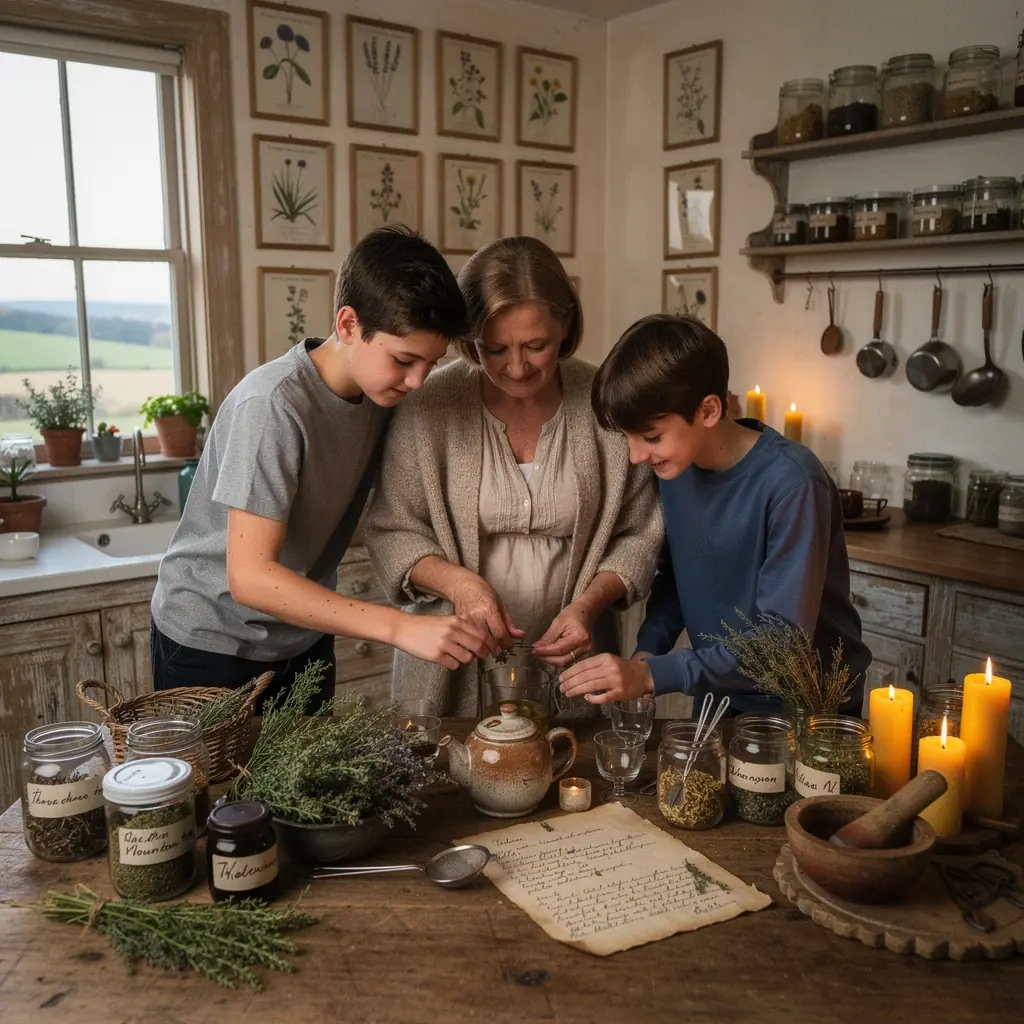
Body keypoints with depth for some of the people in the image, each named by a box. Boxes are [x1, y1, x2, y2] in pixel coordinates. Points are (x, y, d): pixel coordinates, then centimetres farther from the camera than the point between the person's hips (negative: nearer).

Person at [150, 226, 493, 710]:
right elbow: (250, 576, -32)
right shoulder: (274, 404, -28)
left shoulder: (381, 388, -7)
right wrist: (401, 628, -37)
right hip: (213, 644, -6)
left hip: (305, 638, 6)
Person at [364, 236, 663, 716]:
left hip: (567, 660, 1)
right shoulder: (429, 405, -11)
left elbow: (639, 534, 0)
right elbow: (391, 530, -4)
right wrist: (455, 581, -21)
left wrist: (589, 604, -16)